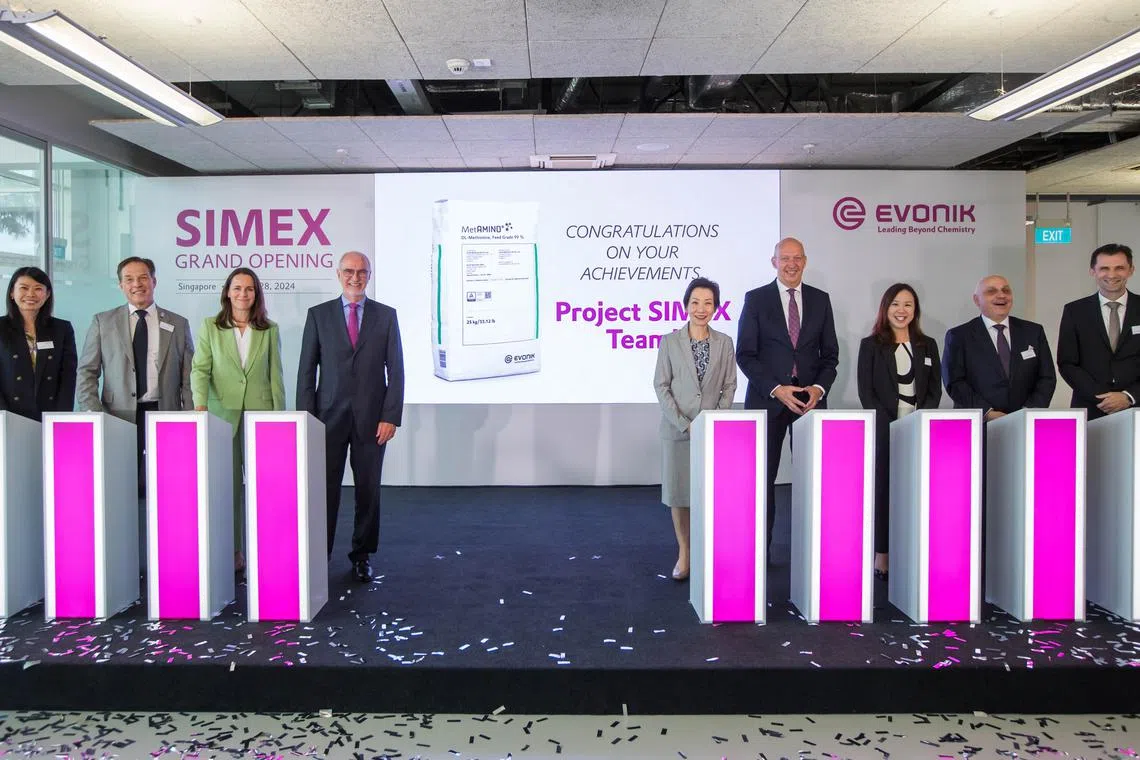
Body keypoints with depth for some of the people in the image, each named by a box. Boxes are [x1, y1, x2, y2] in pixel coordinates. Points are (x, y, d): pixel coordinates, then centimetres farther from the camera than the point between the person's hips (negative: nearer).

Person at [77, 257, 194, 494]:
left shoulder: (178, 325, 10)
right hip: (118, 419, 0)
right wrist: (93, 415, -5)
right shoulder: (103, 322, 10)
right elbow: (86, 373, 8)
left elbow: (189, 379, 9)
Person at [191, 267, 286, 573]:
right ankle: (231, 550, 11)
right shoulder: (210, 327, 7)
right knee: (227, 484, 2)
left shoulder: (269, 330, 9)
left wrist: (280, 416, 3)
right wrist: (200, 405, -15)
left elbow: (275, 376, 8)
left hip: (260, 415, 0)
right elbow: (200, 370, 0)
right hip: (222, 415, 0)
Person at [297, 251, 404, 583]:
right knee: (324, 490, 1)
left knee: (368, 490, 7)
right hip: (330, 417, 0)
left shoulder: (386, 315, 5)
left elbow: (395, 369, 2)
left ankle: (362, 555, 20)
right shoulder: (318, 315, 5)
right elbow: (306, 370, 4)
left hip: (371, 418, 0)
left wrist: (391, 417, -5)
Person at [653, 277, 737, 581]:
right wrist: (684, 424, -9)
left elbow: (729, 386, 6)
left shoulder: (724, 343, 4)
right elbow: (661, 385, -2)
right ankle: (684, 553, 17)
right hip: (677, 429, -1)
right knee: (679, 491, 4)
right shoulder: (670, 342, -1)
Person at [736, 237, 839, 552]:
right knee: (762, 476, 4)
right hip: (767, 399, -2)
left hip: (811, 398, 2)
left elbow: (830, 354, 10)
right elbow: (745, 355, -3)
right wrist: (776, 389, -13)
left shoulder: (820, 299, 9)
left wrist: (819, 388, -7)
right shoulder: (756, 299, 0)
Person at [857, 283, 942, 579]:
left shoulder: (927, 345, 12)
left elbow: (935, 389, 9)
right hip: (884, 430, -2)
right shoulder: (871, 345, 4)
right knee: (883, 488, 0)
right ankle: (882, 553, 6)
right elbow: (865, 391, -1)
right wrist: (889, 424, -11)